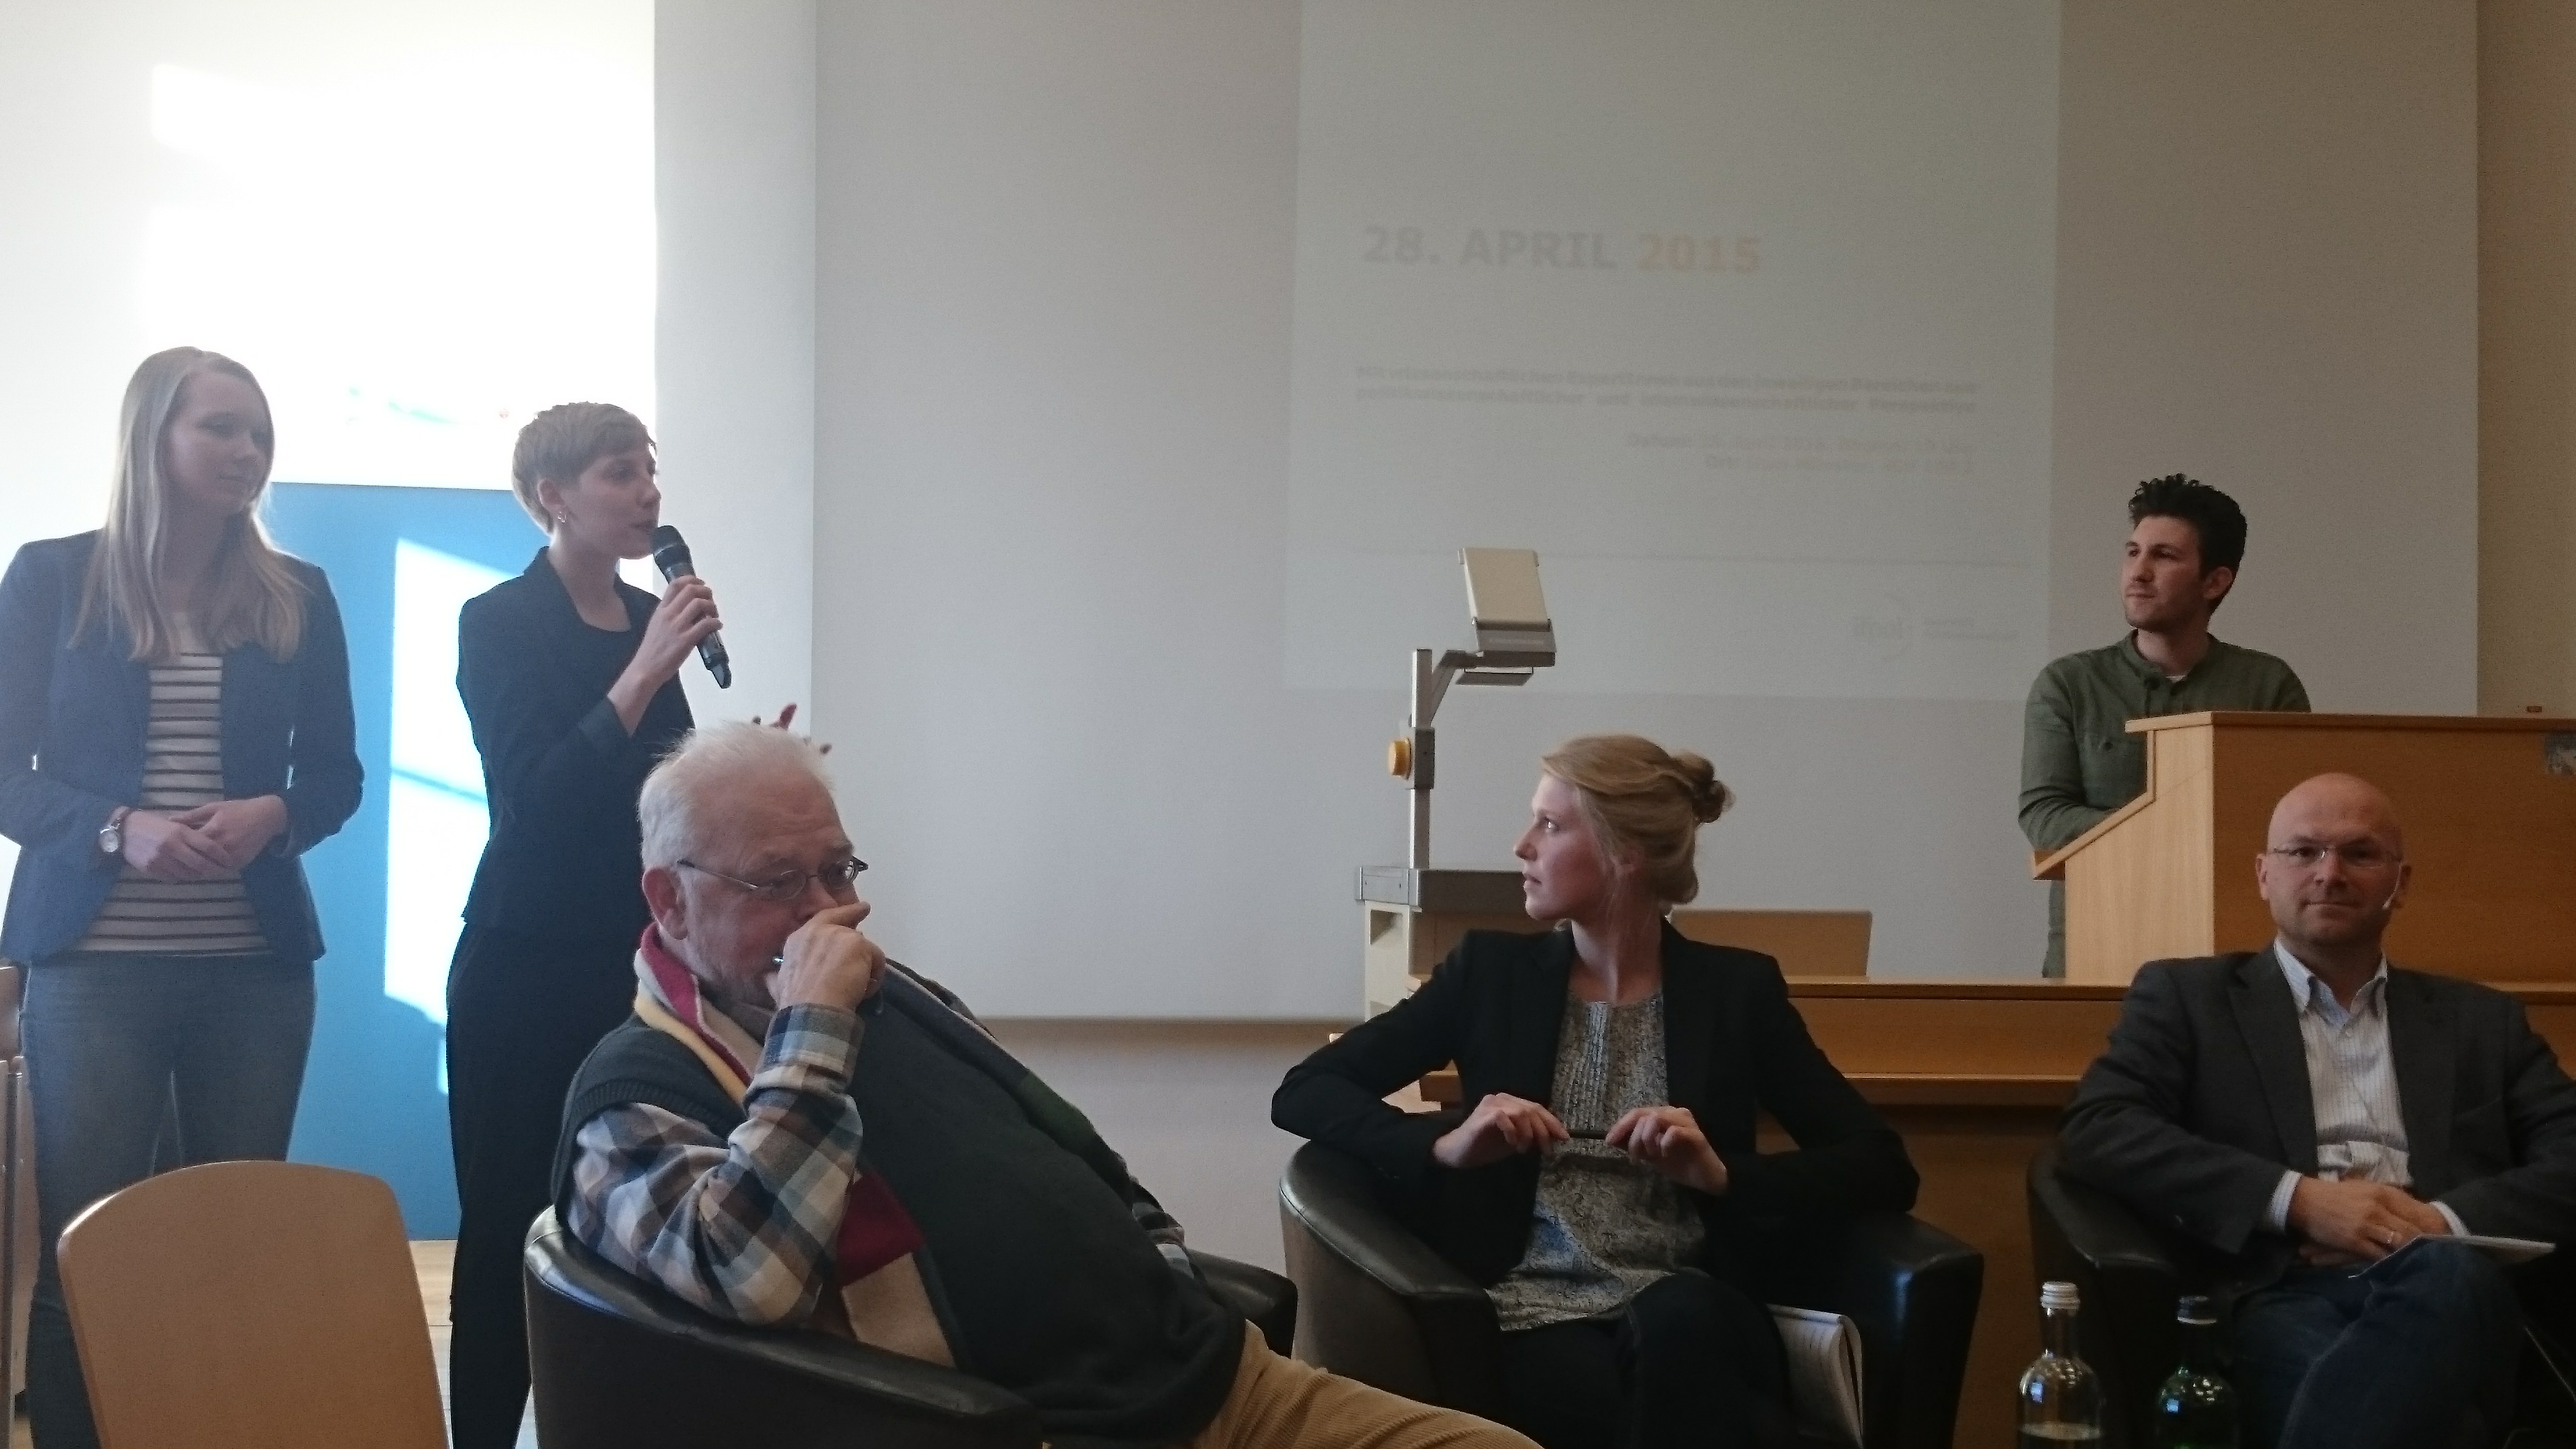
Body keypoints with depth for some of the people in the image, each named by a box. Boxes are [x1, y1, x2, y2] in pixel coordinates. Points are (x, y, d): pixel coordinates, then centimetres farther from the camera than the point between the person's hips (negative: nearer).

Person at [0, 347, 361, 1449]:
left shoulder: (298, 598, 9)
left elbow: (333, 774, 11)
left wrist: (272, 816, -11)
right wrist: (117, 830, -18)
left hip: (256, 961, 2)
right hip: (94, 957, -2)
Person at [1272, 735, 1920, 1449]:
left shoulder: (1735, 989, 9)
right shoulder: (1492, 971, 10)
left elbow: (1884, 1168, 3)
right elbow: (1302, 1093, 7)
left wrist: (1723, 1175, -13)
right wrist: (1444, 1144, -11)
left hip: (1690, 1318, 1)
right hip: (1533, 1315, -1)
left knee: (1676, 1317, -36)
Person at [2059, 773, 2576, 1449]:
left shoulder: (2480, 1020, 25)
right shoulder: (2187, 996, 18)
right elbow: (2097, 1131, 2)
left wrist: (2447, 1223, -7)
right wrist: (2296, 1199, -8)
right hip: (2282, 1299, -3)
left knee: (2448, 1273, -36)